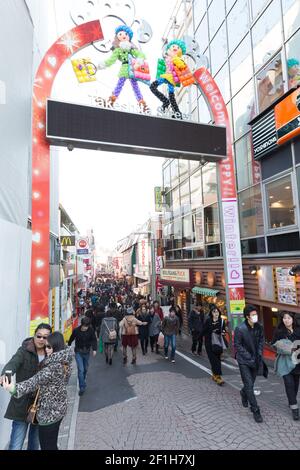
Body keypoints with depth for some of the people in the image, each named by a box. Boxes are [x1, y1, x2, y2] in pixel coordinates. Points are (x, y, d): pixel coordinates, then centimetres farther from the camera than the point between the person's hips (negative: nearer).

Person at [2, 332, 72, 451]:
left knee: (47, 446, 9)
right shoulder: (63, 361, 2)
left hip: (49, 412, -8)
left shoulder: (54, 365, -26)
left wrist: (15, 388, -46)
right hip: (58, 408, 9)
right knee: (52, 444, 24)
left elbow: (37, 380, -37)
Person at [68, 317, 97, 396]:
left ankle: (82, 381, 43)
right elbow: (71, 339, -1)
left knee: (85, 369, 17)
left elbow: (94, 340, -5)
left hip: (86, 352, 3)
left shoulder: (91, 330, -15)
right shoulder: (76, 330, -18)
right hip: (78, 352, -2)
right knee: (81, 369, -10)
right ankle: (82, 387, -1)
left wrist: (94, 349, -16)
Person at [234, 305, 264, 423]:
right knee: (249, 385, -5)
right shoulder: (240, 329, -21)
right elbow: (237, 346, -15)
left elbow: (261, 340, 8)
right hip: (244, 361, -5)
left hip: (255, 360, 5)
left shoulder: (259, 327, -6)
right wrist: (250, 358, -17)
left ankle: (243, 393, 50)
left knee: (251, 383, 18)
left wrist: (259, 354, -3)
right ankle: (255, 410, 12)